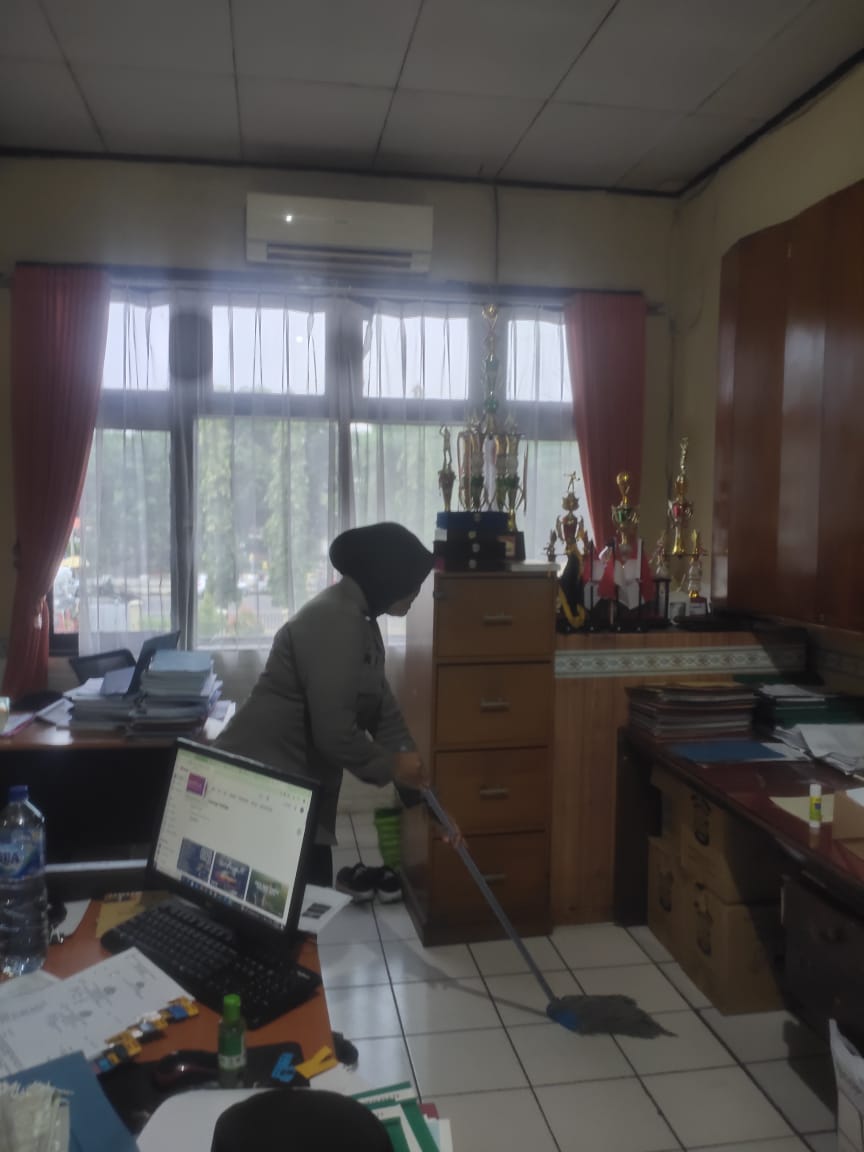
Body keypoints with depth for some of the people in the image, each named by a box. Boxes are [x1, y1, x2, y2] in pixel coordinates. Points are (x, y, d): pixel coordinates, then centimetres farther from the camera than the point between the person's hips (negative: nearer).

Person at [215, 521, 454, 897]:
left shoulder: (360, 620, 10)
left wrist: (425, 800, 12)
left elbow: (384, 714, 12)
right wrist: (391, 765, -8)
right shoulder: (335, 622, -22)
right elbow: (334, 733, -26)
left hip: (297, 785, 10)